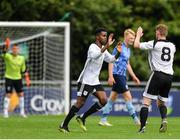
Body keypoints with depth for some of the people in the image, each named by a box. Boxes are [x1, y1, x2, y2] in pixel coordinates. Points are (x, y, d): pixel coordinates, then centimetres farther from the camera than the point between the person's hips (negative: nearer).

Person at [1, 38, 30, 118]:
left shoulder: (21, 58, 3)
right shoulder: (8, 56, -10)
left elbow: (23, 69, 12)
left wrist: (26, 77, 4)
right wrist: (6, 48, -51)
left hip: (18, 78, 4)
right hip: (9, 78, -4)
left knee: (21, 94, 5)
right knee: (8, 95, -8)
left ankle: (22, 112, 16)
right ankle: (5, 112, -2)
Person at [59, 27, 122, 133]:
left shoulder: (103, 48, 12)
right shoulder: (93, 47, -16)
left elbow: (110, 59, 22)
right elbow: (95, 55, -38)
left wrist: (118, 53, 3)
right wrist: (107, 46, -48)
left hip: (95, 81, 8)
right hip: (86, 80, -8)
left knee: (104, 100, -5)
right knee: (80, 103, -9)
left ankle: (82, 118, 6)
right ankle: (64, 125, 1)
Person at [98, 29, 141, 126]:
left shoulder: (128, 49, 16)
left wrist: (134, 77, 24)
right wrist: (110, 76, -19)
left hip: (122, 76, 9)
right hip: (117, 75, -9)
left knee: (113, 98, 10)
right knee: (128, 96, -8)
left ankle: (103, 119, 14)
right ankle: (135, 119, -6)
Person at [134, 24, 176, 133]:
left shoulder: (154, 44, -6)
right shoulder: (172, 46, 12)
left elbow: (137, 45, -5)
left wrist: (138, 35, 15)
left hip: (158, 74, -5)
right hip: (169, 76, 6)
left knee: (146, 102, -3)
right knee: (161, 102, 19)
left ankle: (142, 127, -15)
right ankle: (164, 119, -9)